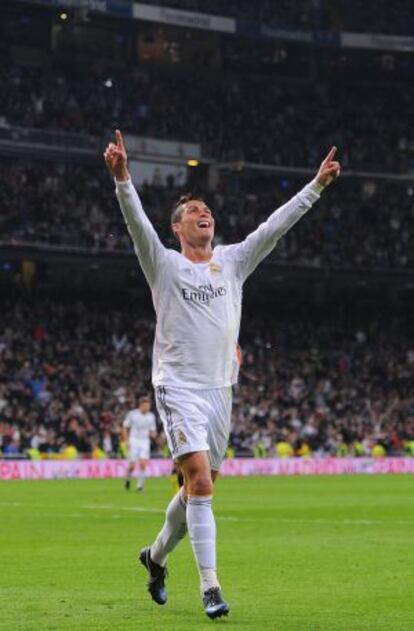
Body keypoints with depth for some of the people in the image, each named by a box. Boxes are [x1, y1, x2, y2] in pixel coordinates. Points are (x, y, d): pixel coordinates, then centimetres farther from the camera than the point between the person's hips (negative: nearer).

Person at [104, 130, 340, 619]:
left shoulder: (233, 260, 10)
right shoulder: (164, 264, -2)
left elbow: (275, 225, 5)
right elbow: (137, 221, -17)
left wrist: (316, 185, -1)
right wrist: (122, 178, -33)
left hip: (220, 388, 5)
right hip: (178, 387, -5)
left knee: (199, 486, 13)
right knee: (199, 480, -17)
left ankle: (156, 556, 37)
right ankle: (210, 587, -17)